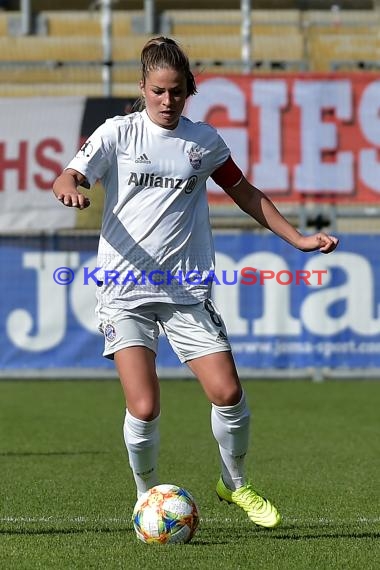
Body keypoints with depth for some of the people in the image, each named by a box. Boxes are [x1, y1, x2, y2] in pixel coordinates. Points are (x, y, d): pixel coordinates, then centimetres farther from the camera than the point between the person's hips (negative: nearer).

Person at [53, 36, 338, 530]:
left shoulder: (204, 141, 8)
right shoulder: (119, 132, 1)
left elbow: (246, 194, 20)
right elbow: (66, 178, -7)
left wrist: (298, 239, 16)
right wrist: (70, 188, -31)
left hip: (187, 288, 2)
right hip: (124, 289, -2)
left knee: (228, 393, -9)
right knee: (143, 407, -15)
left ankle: (235, 484, 18)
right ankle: (148, 497, 11)